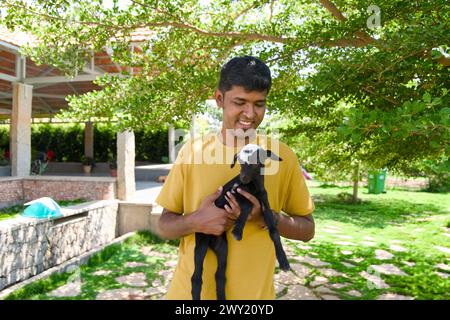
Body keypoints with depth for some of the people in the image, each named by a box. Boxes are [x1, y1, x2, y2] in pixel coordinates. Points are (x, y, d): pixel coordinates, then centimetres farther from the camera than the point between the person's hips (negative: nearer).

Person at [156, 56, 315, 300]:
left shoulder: (281, 156, -7)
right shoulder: (192, 150, -6)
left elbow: (307, 230, -1)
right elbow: (164, 226, 0)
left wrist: (265, 217, -18)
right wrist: (196, 221, -21)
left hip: (253, 291, 0)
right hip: (189, 288, 1)